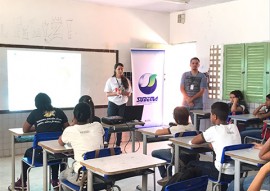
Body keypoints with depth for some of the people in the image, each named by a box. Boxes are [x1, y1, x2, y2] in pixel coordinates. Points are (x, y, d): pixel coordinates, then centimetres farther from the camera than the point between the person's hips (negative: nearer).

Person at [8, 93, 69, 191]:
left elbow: (25, 130, 10)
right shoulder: (59, 112, 5)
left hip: (41, 153, -2)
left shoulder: (35, 113, 0)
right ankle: (55, 181, 43)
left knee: (28, 153, 32)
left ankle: (22, 183, 44)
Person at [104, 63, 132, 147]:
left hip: (122, 104, 2)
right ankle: (106, 142, 7)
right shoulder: (110, 80, -1)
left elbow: (129, 93, 5)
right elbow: (107, 94, -3)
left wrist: (122, 93, -15)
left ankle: (118, 144, 11)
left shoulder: (126, 80, 5)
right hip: (113, 104, -2)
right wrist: (116, 93, -20)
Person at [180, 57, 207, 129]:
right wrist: (187, 99, -9)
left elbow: (201, 91, -2)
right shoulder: (185, 75, 9)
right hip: (185, 104, 2)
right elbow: (181, 89, 5)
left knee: (196, 125, -3)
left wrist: (191, 99, -12)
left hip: (197, 105, -2)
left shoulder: (202, 76, 3)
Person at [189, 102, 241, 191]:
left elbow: (193, 141, 0)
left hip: (223, 174, -6)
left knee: (192, 165, 15)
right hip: (238, 172, 6)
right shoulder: (234, 127, 5)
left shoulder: (214, 130, -11)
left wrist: (207, 140, 16)